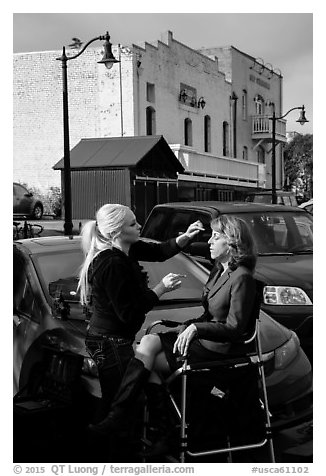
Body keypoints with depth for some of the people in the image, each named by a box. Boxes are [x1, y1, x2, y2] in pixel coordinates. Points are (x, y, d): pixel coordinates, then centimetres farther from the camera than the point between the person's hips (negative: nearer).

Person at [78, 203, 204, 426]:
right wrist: (161, 288, -19)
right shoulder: (112, 264, -26)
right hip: (110, 343, -10)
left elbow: (159, 251, 11)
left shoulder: (125, 250, 1)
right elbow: (128, 313, -24)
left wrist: (185, 237, -6)